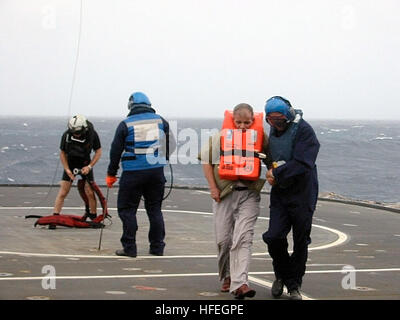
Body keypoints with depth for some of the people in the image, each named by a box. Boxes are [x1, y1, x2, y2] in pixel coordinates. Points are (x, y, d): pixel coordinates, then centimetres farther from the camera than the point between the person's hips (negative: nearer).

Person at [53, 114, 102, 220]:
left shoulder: (92, 134, -20)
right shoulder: (66, 135, -19)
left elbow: (98, 152, -8)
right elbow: (62, 153, -6)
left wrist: (89, 166, -17)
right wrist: (67, 170, -14)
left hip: (85, 165, 0)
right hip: (70, 164, 0)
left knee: (89, 192, -6)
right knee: (63, 192, -8)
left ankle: (94, 217, 9)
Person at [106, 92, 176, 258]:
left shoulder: (125, 125, -3)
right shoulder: (161, 121, 7)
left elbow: (115, 151, 1)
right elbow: (171, 146, 13)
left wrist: (111, 174, 10)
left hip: (133, 173, -4)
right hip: (156, 172, 4)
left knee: (127, 209, 5)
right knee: (155, 209, 13)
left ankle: (129, 247, 3)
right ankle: (157, 247, 14)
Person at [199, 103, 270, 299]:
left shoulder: (260, 137, 3)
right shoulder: (220, 137, 3)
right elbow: (206, 159, 9)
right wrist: (212, 187, 2)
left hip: (249, 194, -1)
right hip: (225, 193, 1)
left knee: (243, 238, -12)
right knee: (223, 239, 5)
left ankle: (239, 283, -18)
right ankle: (226, 277, 26)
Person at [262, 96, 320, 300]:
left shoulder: (303, 130, -13)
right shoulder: (273, 131, 10)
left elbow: (302, 164, -22)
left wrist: (277, 174, -14)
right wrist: (273, 173, 3)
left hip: (302, 193, -5)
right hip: (280, 193, 5)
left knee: (301, 241, 3)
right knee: (274, 237, -7)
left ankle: (294, 285, 17)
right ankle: (282, 275, 18)